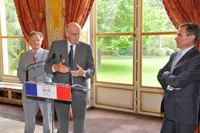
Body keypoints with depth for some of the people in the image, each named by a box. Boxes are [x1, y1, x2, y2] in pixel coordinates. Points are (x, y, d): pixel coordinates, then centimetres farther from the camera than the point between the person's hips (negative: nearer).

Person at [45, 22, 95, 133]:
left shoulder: (86, 48, 1)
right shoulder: (56, 45, 1)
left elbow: (92, 69, 0)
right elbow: (47, 67, 0)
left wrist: (84, 73, -23)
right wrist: (55, 67, -24)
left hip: (79, 93, 0)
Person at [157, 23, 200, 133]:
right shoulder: (174, 55, 10)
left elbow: (178, 82, -25)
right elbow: (160, 74, 8)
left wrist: (166, 75, -5)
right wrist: (168, 85, -12)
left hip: (184, 111, -8)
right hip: (170, 108, 8)